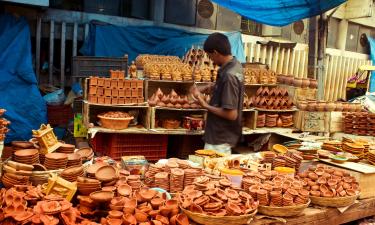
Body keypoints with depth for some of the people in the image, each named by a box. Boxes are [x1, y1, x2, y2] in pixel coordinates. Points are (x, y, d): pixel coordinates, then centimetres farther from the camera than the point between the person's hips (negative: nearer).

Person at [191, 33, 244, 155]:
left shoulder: (229, 75, -27)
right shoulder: (235, 64, 1)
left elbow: (231, 114, -28)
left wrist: (205, 105, -17)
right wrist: (204, 88, 6)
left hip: (221, 138, -9)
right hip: (223, 134, 9)